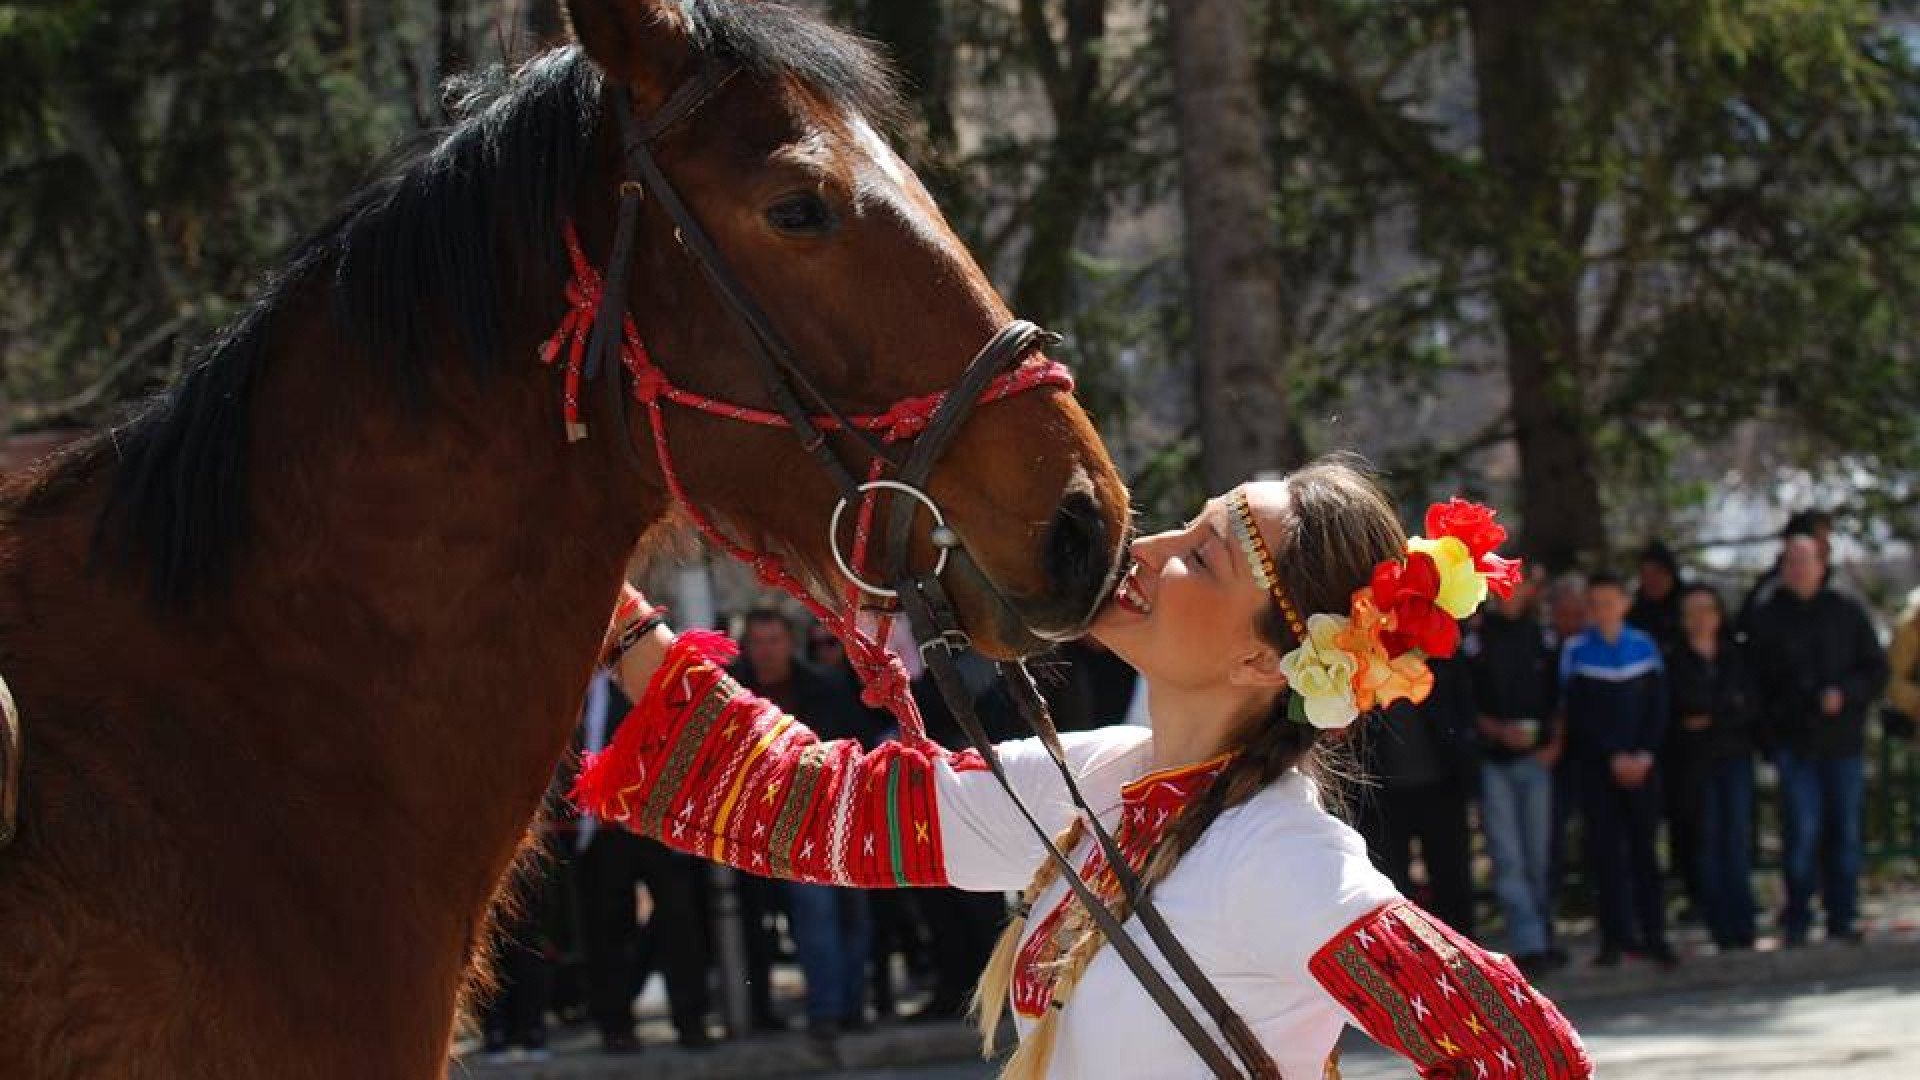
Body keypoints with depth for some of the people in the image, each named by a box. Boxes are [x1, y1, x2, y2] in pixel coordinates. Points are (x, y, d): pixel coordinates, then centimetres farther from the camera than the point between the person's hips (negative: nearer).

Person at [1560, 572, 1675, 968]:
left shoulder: (1645, 646, 7)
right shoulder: (1575, 651, 0)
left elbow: (1657, 707, 5)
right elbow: (1579, 713, -3)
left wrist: (1645, 754, -8)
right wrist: (1614, 757, -10)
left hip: (1642, 763, 1)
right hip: (1596, 766, -1)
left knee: (1645, 849, 1)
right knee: (1605, 850, -3)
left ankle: (1653, 934, 2)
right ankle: (1615, 936, -1)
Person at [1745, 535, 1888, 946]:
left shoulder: (1847, 612, 7)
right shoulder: (1766, 618, 4)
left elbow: (1877, 670, 6)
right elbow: (1756, 681, 6)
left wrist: (1845, 694, -11)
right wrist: (1772, 722, -6)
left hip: (1843, 742, 2)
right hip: (1794, 743, -2)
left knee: (1844, 831, 4)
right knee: (1801, 829, -8)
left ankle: (1842, 918, 12)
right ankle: (1797, 921, 1)